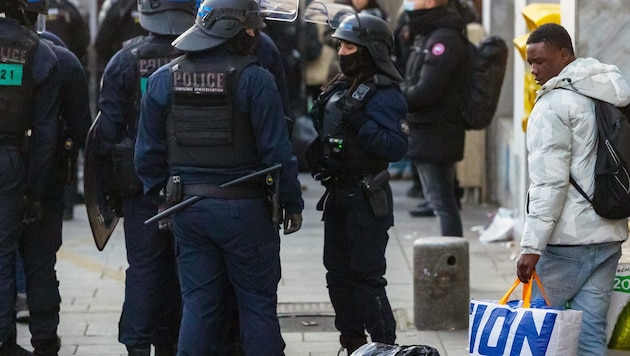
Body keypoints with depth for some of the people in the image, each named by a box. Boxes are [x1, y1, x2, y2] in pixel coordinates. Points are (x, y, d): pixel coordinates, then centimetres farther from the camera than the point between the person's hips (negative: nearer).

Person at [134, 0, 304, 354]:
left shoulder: (163, 79, 3)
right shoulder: (255, 80, -12)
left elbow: (148, 151, 7)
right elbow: (277, 150, -12)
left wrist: (161, 198, 18)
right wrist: (292, 203, -1)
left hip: (187, 209, 4)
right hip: (244, 208, -4)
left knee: (199, 302, 9)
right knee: (258, 302, 6)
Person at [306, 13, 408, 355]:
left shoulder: (383, 94, -15)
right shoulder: (341, 86, 12)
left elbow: (396, 147, -24)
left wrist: (360, 125, -29)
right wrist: (317, 150, 8)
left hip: (366, 198, -9)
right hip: (338, 194, 9)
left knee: (367, 276, -7)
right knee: (338, 274, 14)